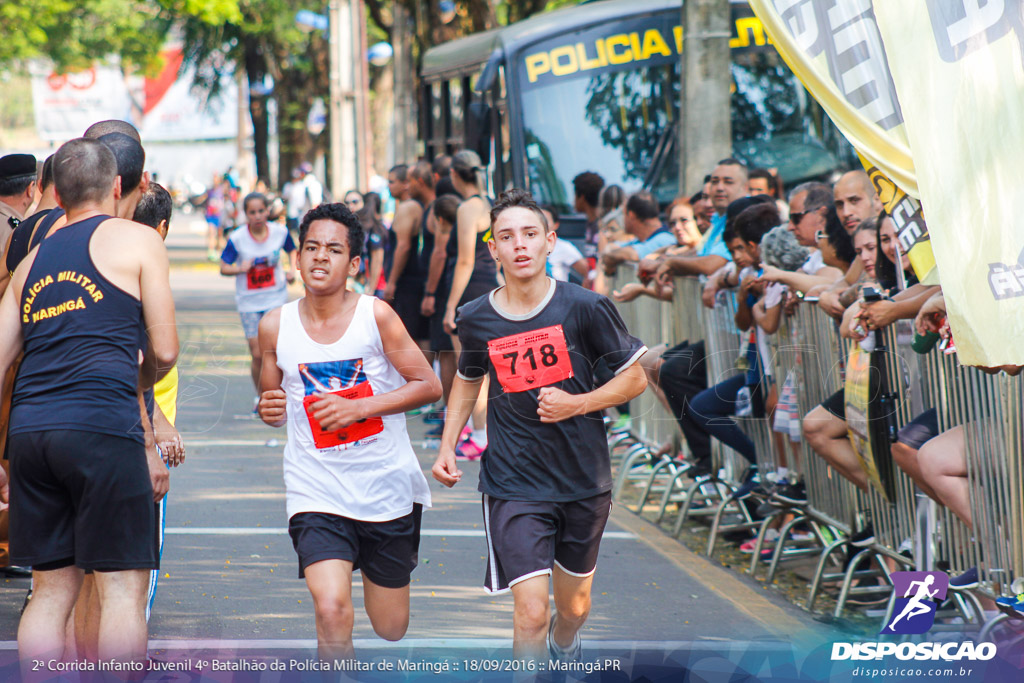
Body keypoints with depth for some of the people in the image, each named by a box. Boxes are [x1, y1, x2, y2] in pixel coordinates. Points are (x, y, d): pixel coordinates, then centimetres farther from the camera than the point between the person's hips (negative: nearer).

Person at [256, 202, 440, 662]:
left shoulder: (375, 315, -8)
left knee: (390, 628, 13)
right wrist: (269, 411, -11)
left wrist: (358, 407, -16)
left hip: (386, 484, 0)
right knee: (332, 611, -23)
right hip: (316, 490, 0)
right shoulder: (276, 326, -2)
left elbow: (428, 385, -6)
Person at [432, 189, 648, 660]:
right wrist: (448, 445, 9)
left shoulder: (585, 308, -9)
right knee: (530, 613, -16)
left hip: (584, 482, 1)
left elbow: (635, 377, 0)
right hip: (514, 485, -1)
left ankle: (564, 644, 53)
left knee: (573, 608, 19)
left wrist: (577, 404, -15)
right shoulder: (476, 319, -3)